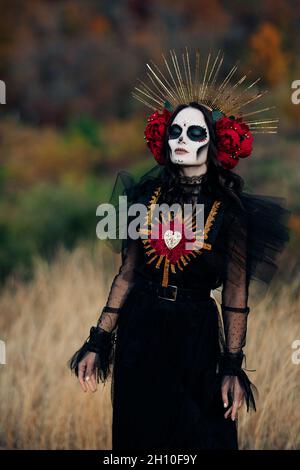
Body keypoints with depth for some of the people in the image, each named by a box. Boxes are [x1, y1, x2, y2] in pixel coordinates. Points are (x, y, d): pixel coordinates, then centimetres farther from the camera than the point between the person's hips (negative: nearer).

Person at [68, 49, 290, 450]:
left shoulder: (231, 209, -7)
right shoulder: (148, 195, 1)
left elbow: (236, 295, -7)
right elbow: (126, 274, 4)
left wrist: (233, 366, -11)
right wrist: (98, 342, 1)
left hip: (196, 332, -3)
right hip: (138, 329, 3)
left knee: (196, 436, 9)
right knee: (136, 436, 13)